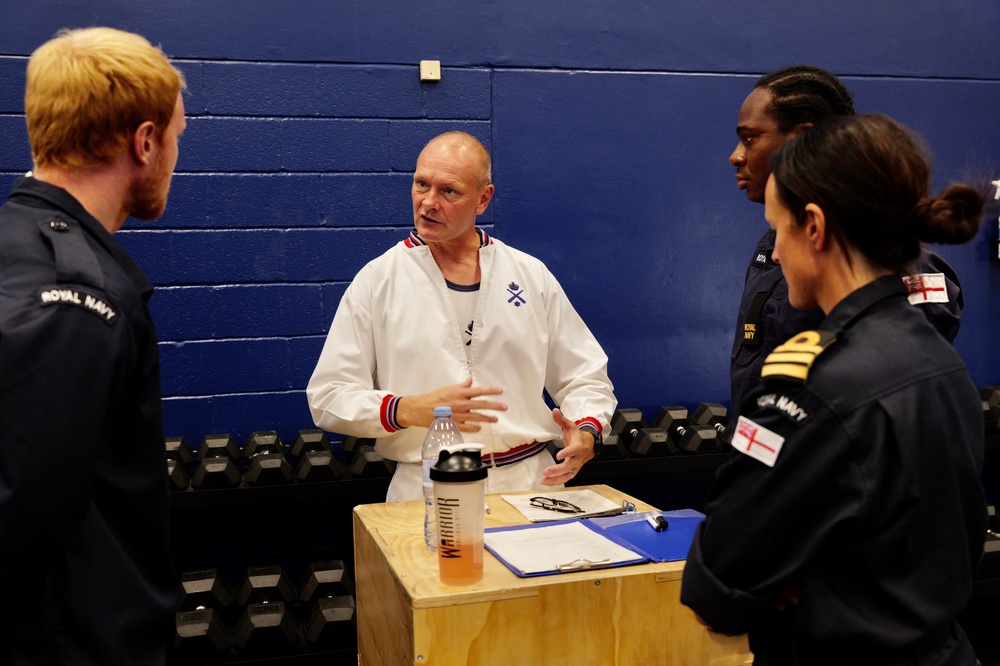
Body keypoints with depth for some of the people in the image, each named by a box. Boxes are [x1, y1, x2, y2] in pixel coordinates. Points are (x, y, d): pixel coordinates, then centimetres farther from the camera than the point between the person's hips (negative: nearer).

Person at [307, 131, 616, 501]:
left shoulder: (530, 275, 10)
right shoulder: (377, 280, 3)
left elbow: (585, 377, 15)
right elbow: (327, 396, 1)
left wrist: (587, 433, -6)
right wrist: (410, 410, -15)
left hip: (532, 481, 2)